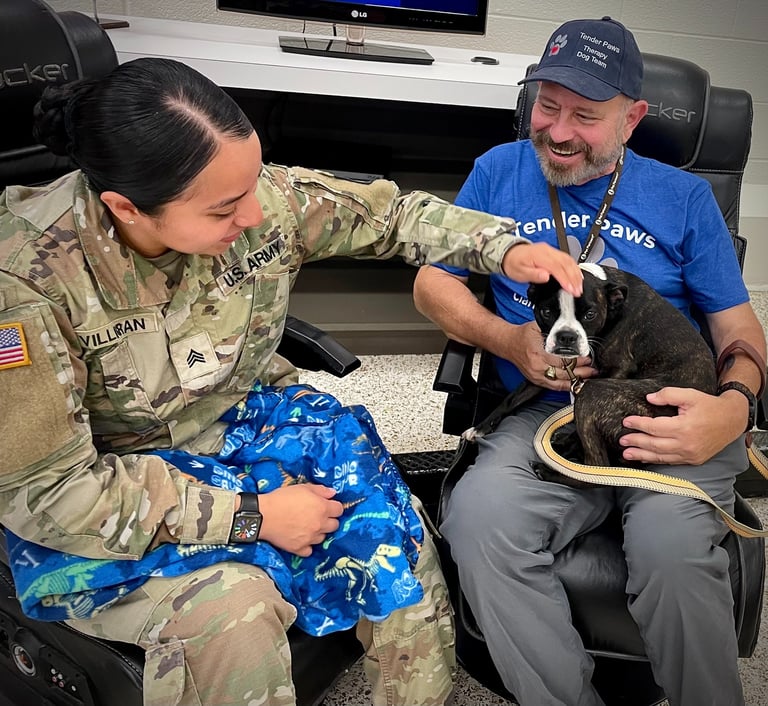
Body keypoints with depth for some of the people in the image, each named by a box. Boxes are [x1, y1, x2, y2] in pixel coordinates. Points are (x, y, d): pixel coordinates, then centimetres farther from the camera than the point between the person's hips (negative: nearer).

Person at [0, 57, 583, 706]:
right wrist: (251, 515, -25)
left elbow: (390, 213, 1)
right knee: (232, 612, -29)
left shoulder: (267, 196, -16)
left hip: (247, 428, 5)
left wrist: (506, 248, -15)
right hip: (107, 500, -4)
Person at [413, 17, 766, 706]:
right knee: (478, 516, -31)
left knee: (672, 544, -32)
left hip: (670, 415, 0)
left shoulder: (683, 197, 14)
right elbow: (432, 282, 13)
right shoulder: (500, 171, 14)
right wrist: (509, 341, -6)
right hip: (546, 413, 1)